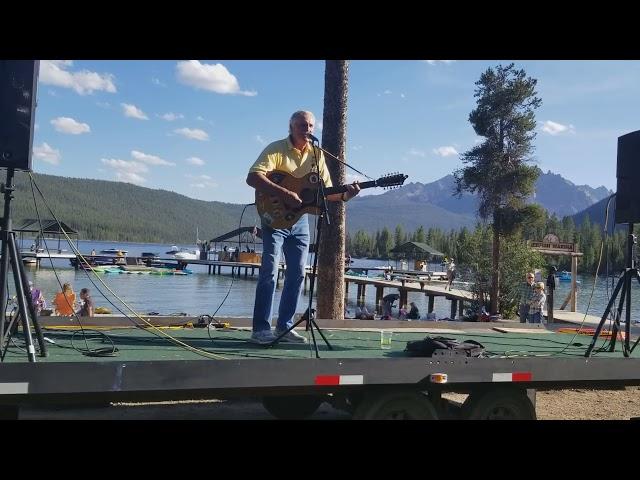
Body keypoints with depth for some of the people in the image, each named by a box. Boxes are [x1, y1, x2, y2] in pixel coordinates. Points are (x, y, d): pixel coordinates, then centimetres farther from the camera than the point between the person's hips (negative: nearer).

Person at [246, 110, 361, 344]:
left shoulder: (316, 154, 6)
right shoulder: (277, 149, -11)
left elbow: (326, 191, 8)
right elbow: (253, 177, -24)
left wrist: (344, 194, -13)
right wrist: (285, 193, -32)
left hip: (300, 218, 6)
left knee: (297, 274, 5)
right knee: (270, 271, -10)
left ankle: (284, 326, 14)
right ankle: (261, 329, -6)